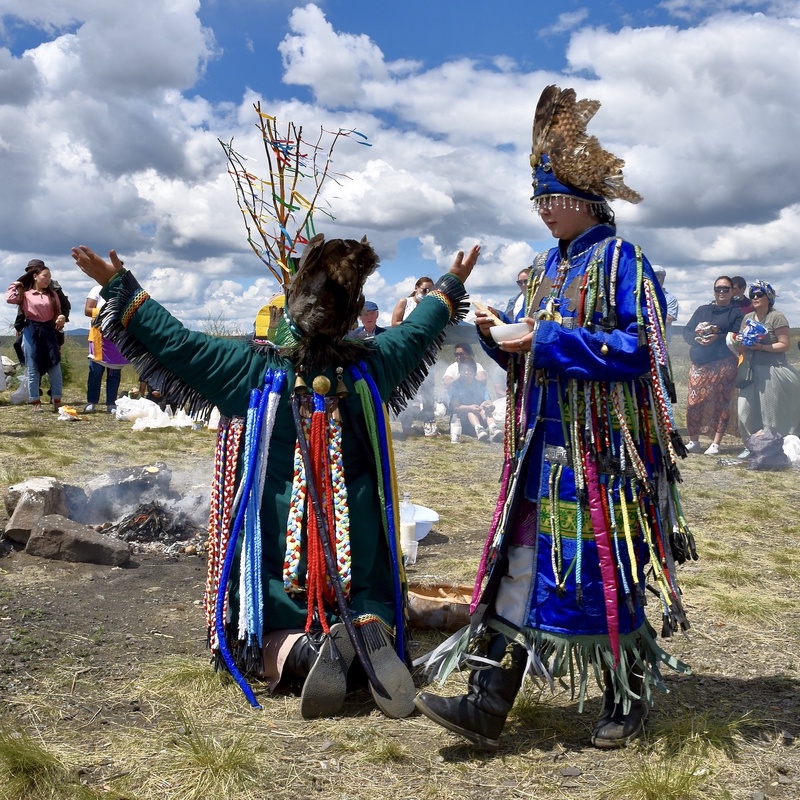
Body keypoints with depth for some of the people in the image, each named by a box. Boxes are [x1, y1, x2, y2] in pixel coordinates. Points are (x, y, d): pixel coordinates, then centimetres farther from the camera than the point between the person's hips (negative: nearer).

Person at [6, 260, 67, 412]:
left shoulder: (52, 294, 12)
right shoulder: (25, 294, 3)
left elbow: (58, 312, 13)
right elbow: (10, 298, -14)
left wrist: (62, 318, -9)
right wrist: (15, 285, 1)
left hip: (49, 332, 3)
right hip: (31, 333, -3)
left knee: (55, 367, 1)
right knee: (33, 368, 2)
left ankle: (57, 401, 7)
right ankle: (35, 402, 9)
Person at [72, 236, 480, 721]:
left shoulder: (255, 368, -14)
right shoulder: (368, 367, -6)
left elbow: (174, 341, -9)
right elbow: (416, 332, 12)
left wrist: (119, 284, 1)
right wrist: (451, 285, 29)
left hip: (276, 532, -2)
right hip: (355, 535, 2)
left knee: (260, 635, 12)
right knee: (366, 608, 21)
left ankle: (301, 652, -25)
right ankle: (369, 634, -18)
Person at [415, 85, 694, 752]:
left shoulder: (619, 262, -7)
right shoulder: (554, 267, 16)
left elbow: (635, 348, -17)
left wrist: (549, 340, -18)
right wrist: (502, 337, 1)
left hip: (602, 448, -7)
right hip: (546, 446, 7)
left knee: (604, 573, 2)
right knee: (519, 565, 3)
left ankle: (629, 698, 24)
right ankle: (488, 705, 5)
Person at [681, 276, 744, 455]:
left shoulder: (736, 312, 7)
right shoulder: (702, 309, 17)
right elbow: (687, 330, 9)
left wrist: (717, 338, -22)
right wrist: (697, 338, -11)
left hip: (723, 364, -3)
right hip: (699, 362, 3)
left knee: (720, 402, -3)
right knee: (694, 401, -3)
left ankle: (716, 443, 1)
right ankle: (693, 441, 7)